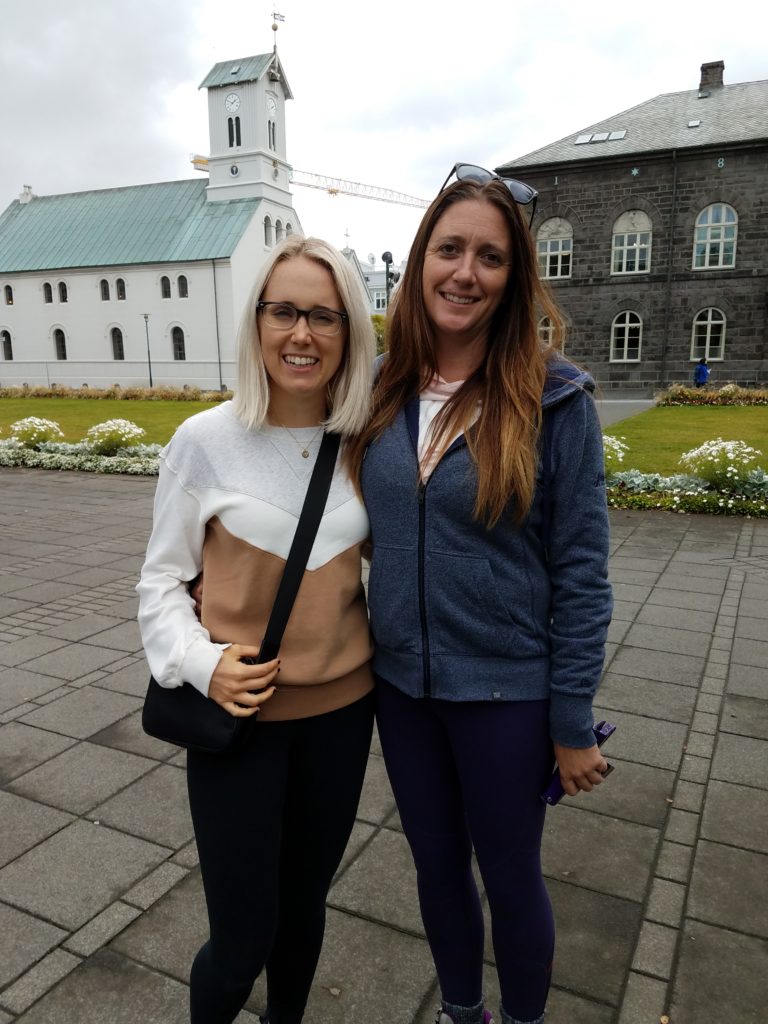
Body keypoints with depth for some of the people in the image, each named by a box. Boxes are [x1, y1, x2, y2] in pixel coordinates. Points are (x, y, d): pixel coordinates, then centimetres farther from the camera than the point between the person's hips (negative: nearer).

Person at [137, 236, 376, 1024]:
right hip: (238, 717, -3)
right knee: (243, 935, 8)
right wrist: (200, 664, -17)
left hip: (342, 709, 3)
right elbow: (160, 581, -4)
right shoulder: (205, 440, -12)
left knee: (304, 904, 20)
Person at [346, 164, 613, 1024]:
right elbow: (360, 530, 6)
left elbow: (580, 570, -11)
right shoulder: (381, 390, -2)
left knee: (509, 878, 18)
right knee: (436, 864, 23)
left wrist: (574, 724, -9)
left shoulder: (553, 399, -13)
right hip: (401, 682, 4)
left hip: (505, 691, -4)